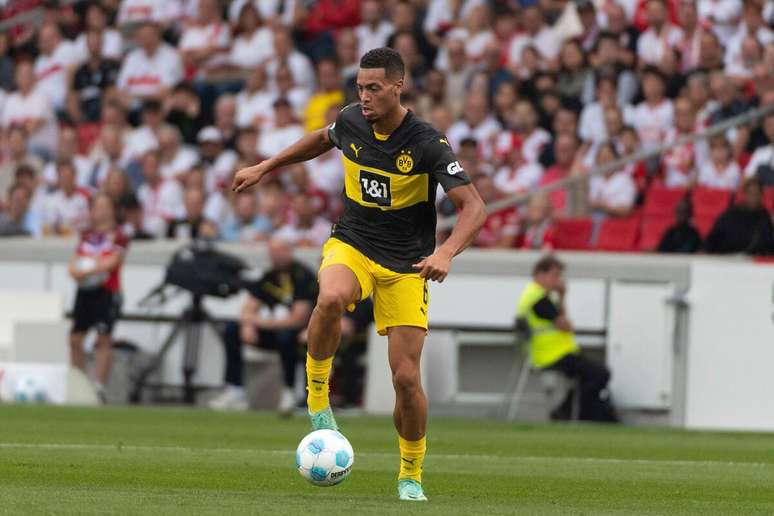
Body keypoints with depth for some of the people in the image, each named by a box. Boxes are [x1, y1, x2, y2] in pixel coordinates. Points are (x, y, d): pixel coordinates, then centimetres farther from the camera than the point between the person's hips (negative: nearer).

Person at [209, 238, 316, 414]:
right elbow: (248, 311, 5)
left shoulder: (303, 277, -16)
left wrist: (264, 322, -18)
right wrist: (248, 325, -18)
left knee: (286, 335, -41)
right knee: (231, 331, -6)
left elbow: (298, 319, -22)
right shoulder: (269, 276, 6)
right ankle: (235, 391, -10)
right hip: (272, 330, 7)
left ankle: (289, 392, -27)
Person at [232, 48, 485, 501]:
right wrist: (265, 168, 24)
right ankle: (317, 396, -15)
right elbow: (323, 139, 21)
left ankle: (411, 475, 17)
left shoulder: (428, 144, -18)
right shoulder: (351, 121, -5)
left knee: (407, 377, -7)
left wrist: (446, 252, -39)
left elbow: (474, 207, -21)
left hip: (406, 264, -2)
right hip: (352, 245, 2)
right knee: (331, 298, -37)